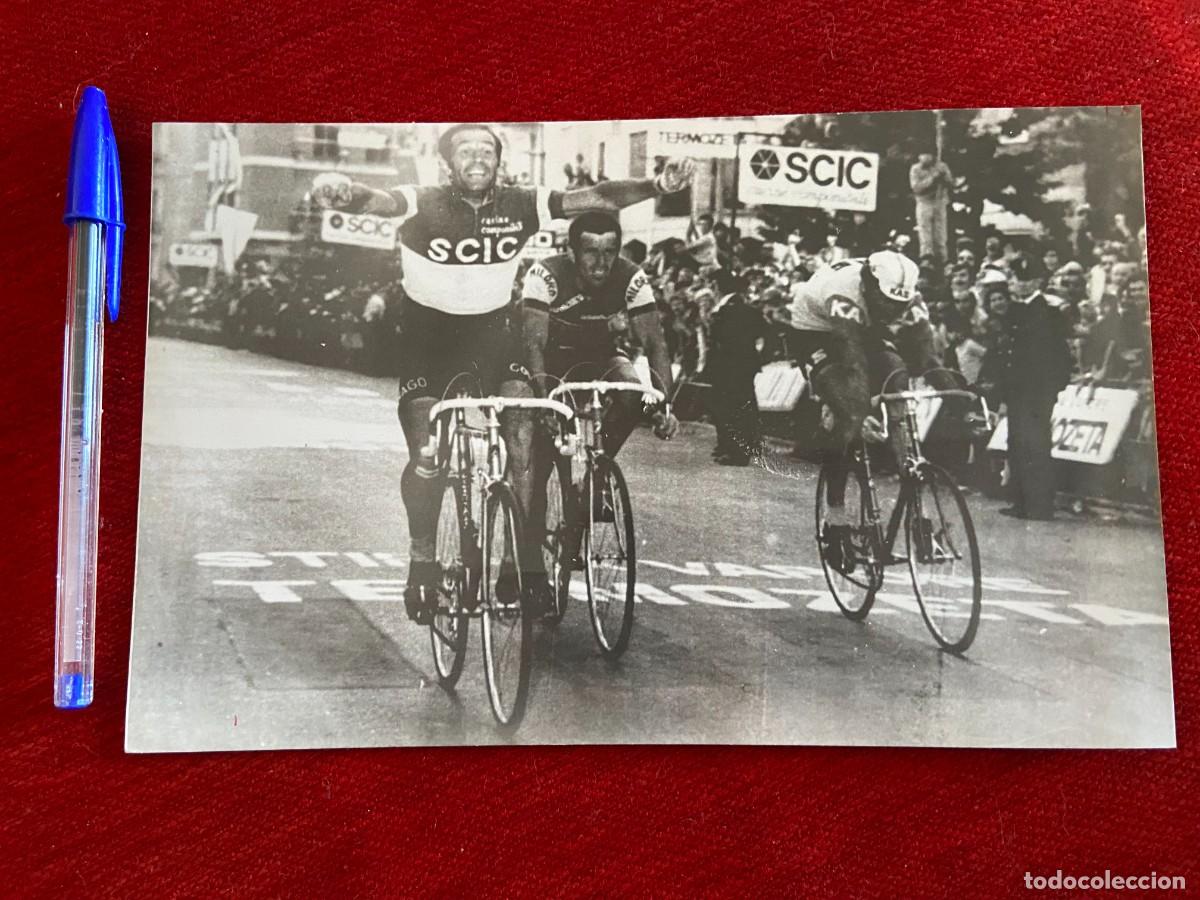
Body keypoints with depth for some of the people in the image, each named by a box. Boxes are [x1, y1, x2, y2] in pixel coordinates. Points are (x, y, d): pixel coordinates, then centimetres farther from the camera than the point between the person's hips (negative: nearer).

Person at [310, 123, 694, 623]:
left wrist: (657, 185, -35)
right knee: (426, 459, -10)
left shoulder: (519, 205, -12)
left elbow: (598, 197, -19)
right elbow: (378, 201, -38)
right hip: (428, 333, -2)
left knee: (524, 440, -15)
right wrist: (343, 192, -61)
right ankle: (422, 561, 15)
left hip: (493, 330, 2)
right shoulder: (423, 204, -18)